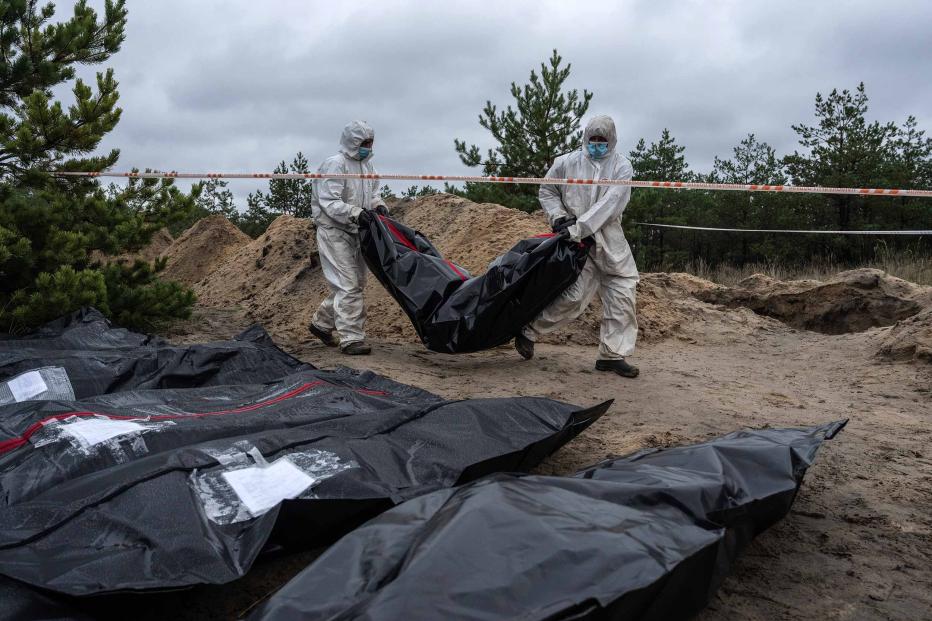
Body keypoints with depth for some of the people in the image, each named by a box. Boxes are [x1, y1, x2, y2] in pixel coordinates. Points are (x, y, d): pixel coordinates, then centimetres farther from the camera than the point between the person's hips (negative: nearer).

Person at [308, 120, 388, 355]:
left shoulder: (367, 165, 13)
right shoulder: (335, 165, -14)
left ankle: (321, 323, 31)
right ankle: (351, 338, -9)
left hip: (356, 232, 9)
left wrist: (378, 205, -4)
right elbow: (329, 203, -20)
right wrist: (357, 213, -30)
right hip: (334, 232, -9)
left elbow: (372, 192, 19)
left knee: (356, 282, 15)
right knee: (347, 285, -12)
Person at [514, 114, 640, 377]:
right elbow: (546, 191, 13)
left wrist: (582, 225, -23)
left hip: (610, 239, 3)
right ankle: (529, 330, 7)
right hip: (578, 240, -3)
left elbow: (611, 202, -14)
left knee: (622, 294, 2)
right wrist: (558, 216, -4)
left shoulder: (621, 166, -1)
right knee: (576, 294, -13)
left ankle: (612, 355, 14)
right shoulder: (566, 163, 0)